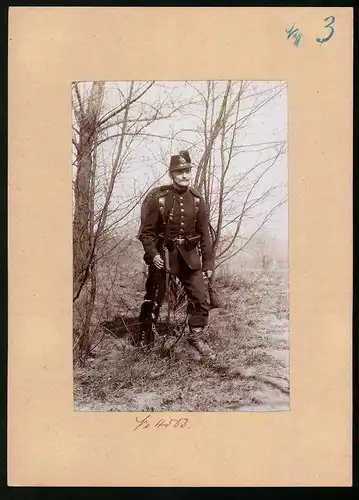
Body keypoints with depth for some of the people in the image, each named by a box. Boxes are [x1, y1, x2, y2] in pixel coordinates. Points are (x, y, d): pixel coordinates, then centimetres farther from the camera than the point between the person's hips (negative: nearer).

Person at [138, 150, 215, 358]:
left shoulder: (197, 200, -1)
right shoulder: (159, 199, -9)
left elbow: (204, 233, 4)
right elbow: (146, 231, -4)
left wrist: (208, 262, 2)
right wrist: (153, 254, -18)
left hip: (189, 256, 2)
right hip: (163, 256, -2)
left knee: (199, 298, -1)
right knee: (153, 298, 9)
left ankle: (196, 337, 18)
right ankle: (144, 337, 28)